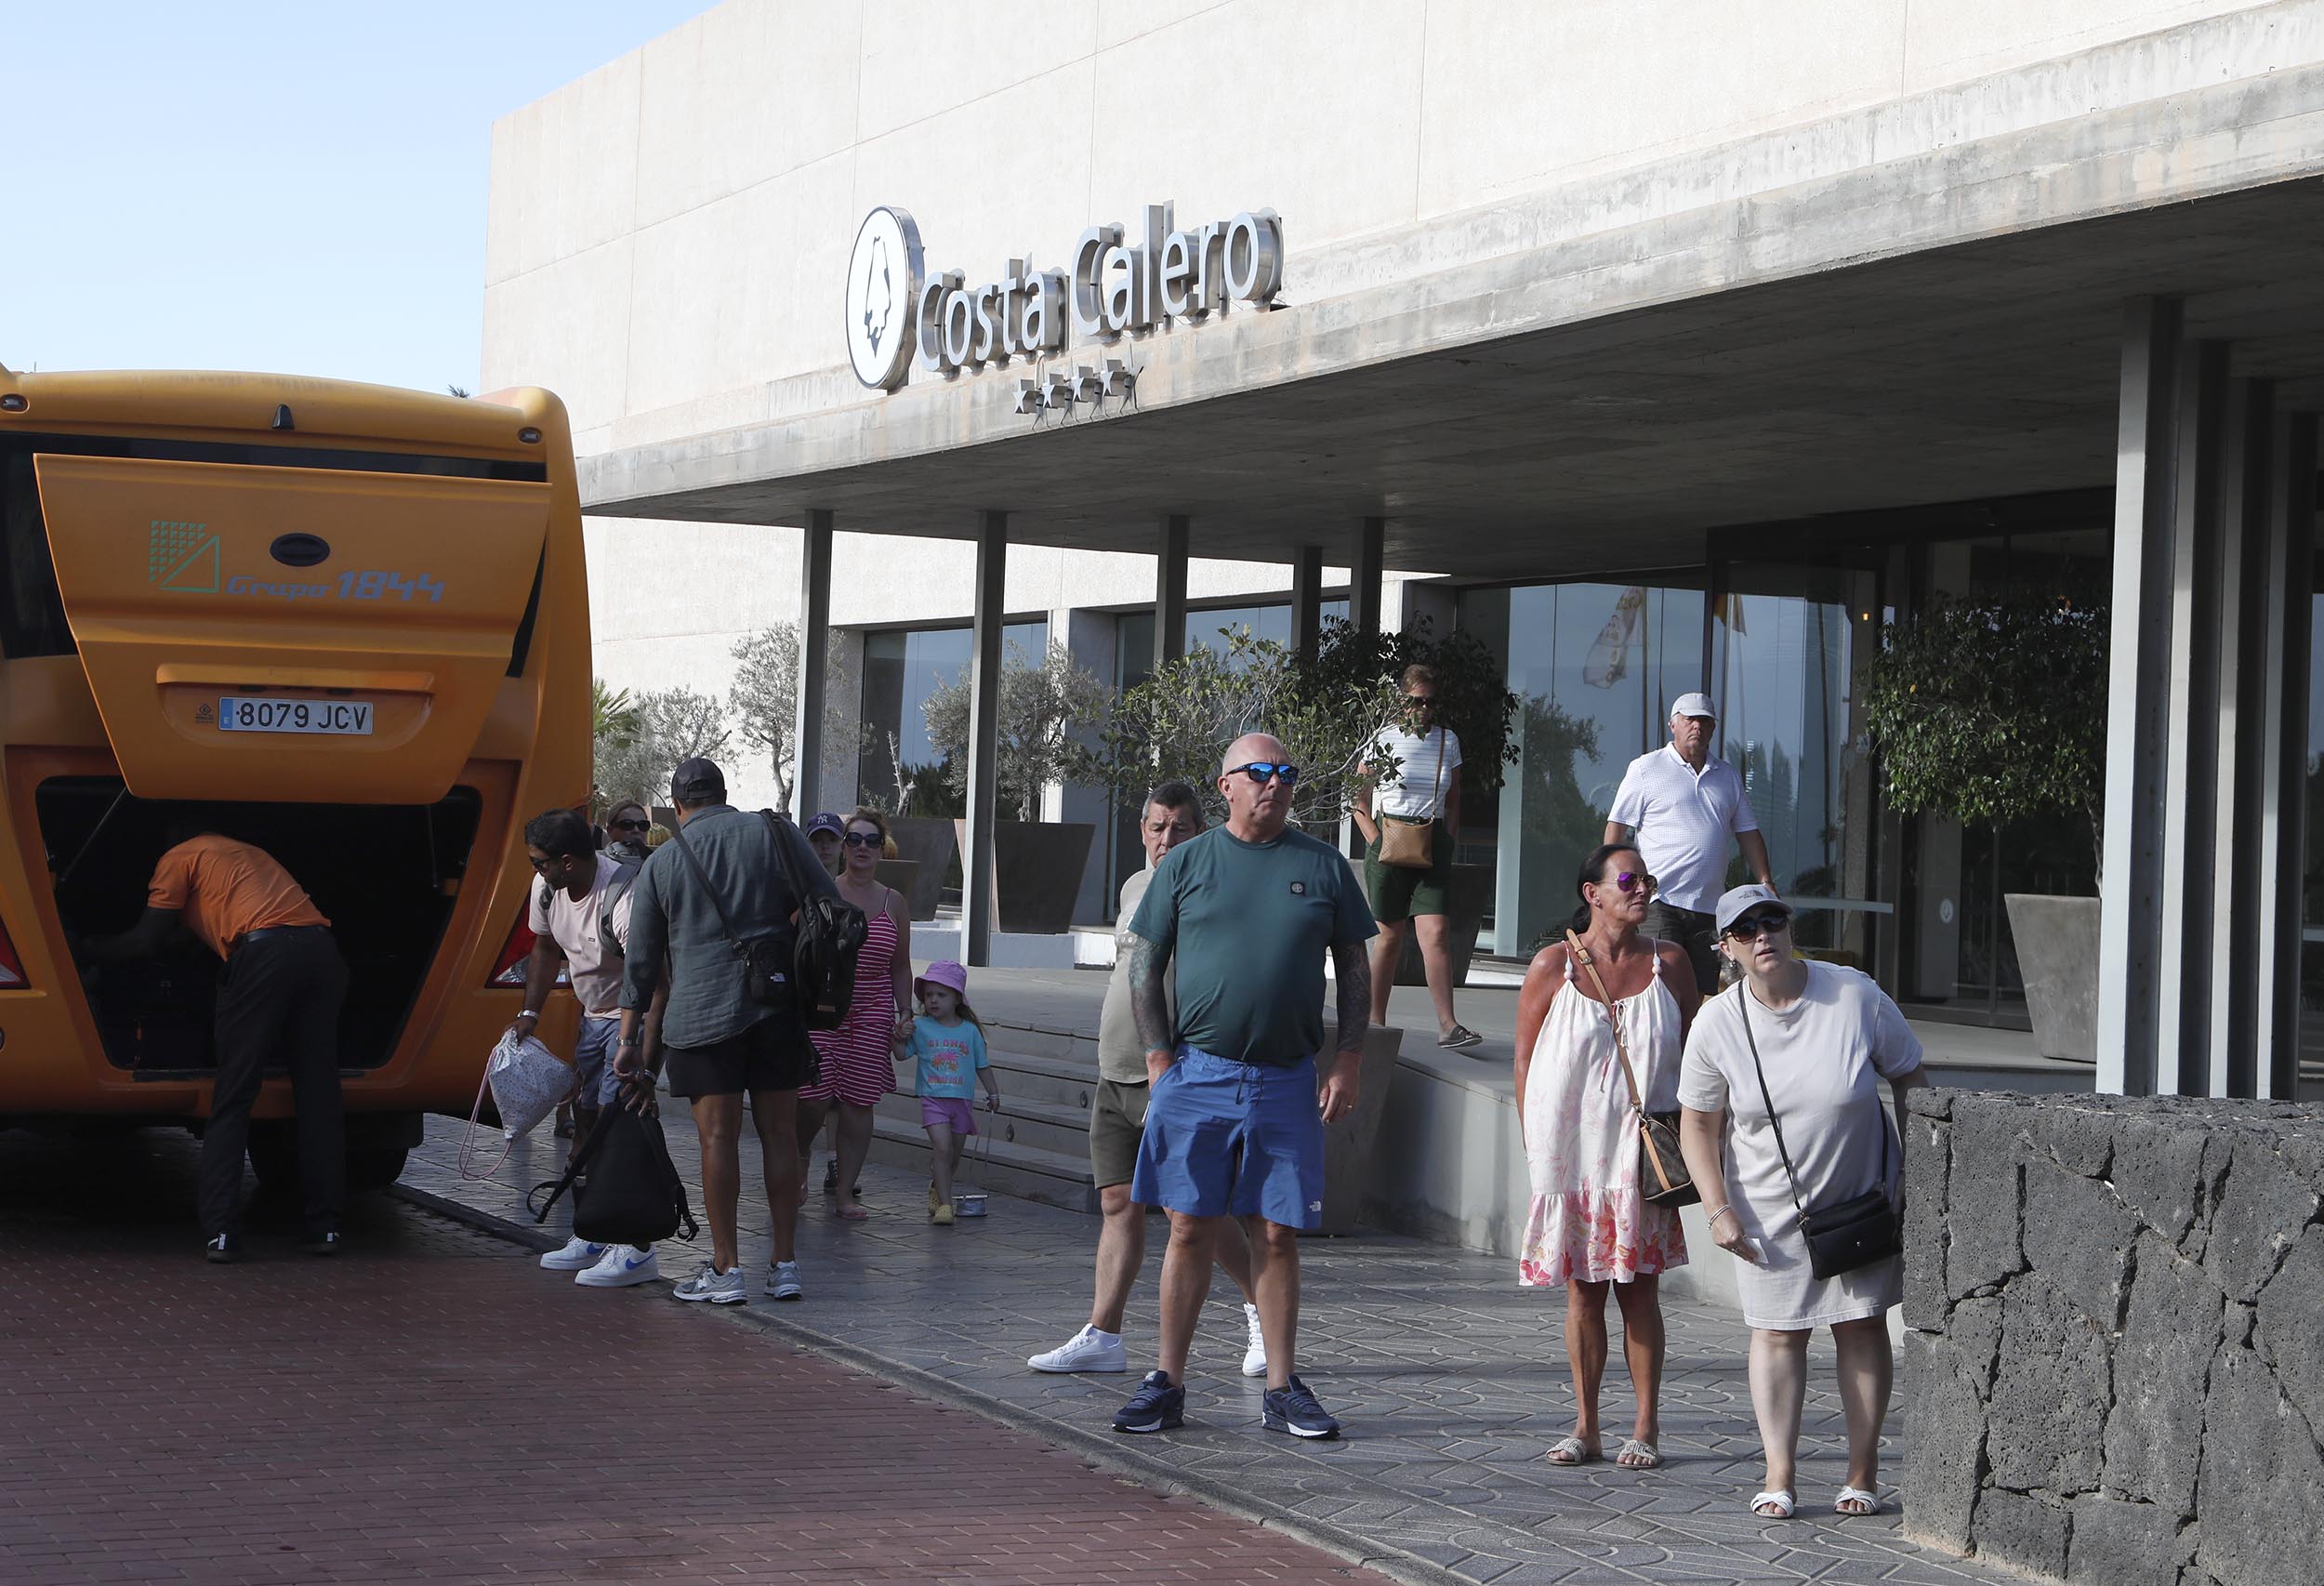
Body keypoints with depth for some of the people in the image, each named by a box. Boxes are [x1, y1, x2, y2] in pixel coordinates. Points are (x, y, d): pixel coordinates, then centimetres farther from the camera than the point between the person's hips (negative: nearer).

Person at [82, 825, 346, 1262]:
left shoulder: (180, 856, 18)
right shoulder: (247, 851, 37)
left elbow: (146, 941, 14)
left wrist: (88, 951, 29)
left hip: (263, 951, -5)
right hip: (322, 949, 5)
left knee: (232, 1099, 0)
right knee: (318, 1096, 10)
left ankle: (220, 1233, -9)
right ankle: (326, 1226, 7)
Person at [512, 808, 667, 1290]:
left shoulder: (623, 899, -32)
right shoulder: (547, 888, -5)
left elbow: (656, 984, -36)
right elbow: (546, 949, 16)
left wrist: (644, 1059, -42)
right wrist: (530, 1012, 6)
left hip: (636, 1017, -9)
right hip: (592, 1016, 9)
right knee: (585, 1122, 12)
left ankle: (637, 1251, -16)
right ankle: (592, 1237, 24)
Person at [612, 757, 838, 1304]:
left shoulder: (661, 863, 6)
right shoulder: (774, 833, 6)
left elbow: (641, 961, 10)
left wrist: (630, 1040, 15)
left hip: (701, 1012, -1)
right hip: (778, 1007, 1)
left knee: (718, 1137, 1)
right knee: (779, 1132, 7)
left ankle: (725, 1269, 3)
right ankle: (785, 1264, 11)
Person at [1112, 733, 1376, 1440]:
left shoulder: (1322, 866, 8)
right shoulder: (1186, 862, 6)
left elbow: (1355, 968, 11)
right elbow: (1144, 965, 7)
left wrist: (1349, 1061, 2)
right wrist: (1160, 1059, -2)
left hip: (1287, 1083, 1)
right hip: (1196, 1076, -1)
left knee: (1277, 1236, 3)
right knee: (1190, 1229, 1)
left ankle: (1282, 1390, 10)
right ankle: (1166, 1384, 8)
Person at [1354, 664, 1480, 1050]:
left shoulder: (1447, 740, 12)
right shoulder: (1384, 738, 2)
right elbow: (1359, 800, 4)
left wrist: (1450, 843, 7)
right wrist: (1376, 841, -7)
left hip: (1432, 844, 2)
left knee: (1437, 932, -12)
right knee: (1390, 935, 3)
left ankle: (1447, 1025, -17)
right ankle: (1376, 1021, 15)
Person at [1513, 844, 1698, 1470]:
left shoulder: (1668, 962, 4)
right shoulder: (1553, 965, -1)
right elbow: (1525, 1061, 3)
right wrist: (1535, 1148, -1)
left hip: (1644, 1155, 0)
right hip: (1572, 1152, 0)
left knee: (1639, 1290, 1)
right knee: (1582, 1290, 5)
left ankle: (1646, 1429, 8)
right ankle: (1585, 1427, 13)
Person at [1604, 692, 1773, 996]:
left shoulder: (1728, 776, 19)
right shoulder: (1645, 769, 3)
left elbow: (1748, 832, 22)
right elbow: (1616, 828, 0)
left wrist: (1766, 883, 12)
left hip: (1709, 907, 5)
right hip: (1659, 902, -5)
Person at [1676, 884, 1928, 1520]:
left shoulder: (1855, 996, -14)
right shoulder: (1717, 1024, -11)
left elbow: (1910, 1080, -2)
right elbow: (1698, 1125, -3)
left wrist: (1916, 1172, -5)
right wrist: (1718, 1210, -10)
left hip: (1862, 1193, 0)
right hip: (1770, 1203, 0)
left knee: (1861, 1324, 4)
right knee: (1777, 1329, 1)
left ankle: (1863, 1473, 12)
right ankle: (1779, 1478, 4)